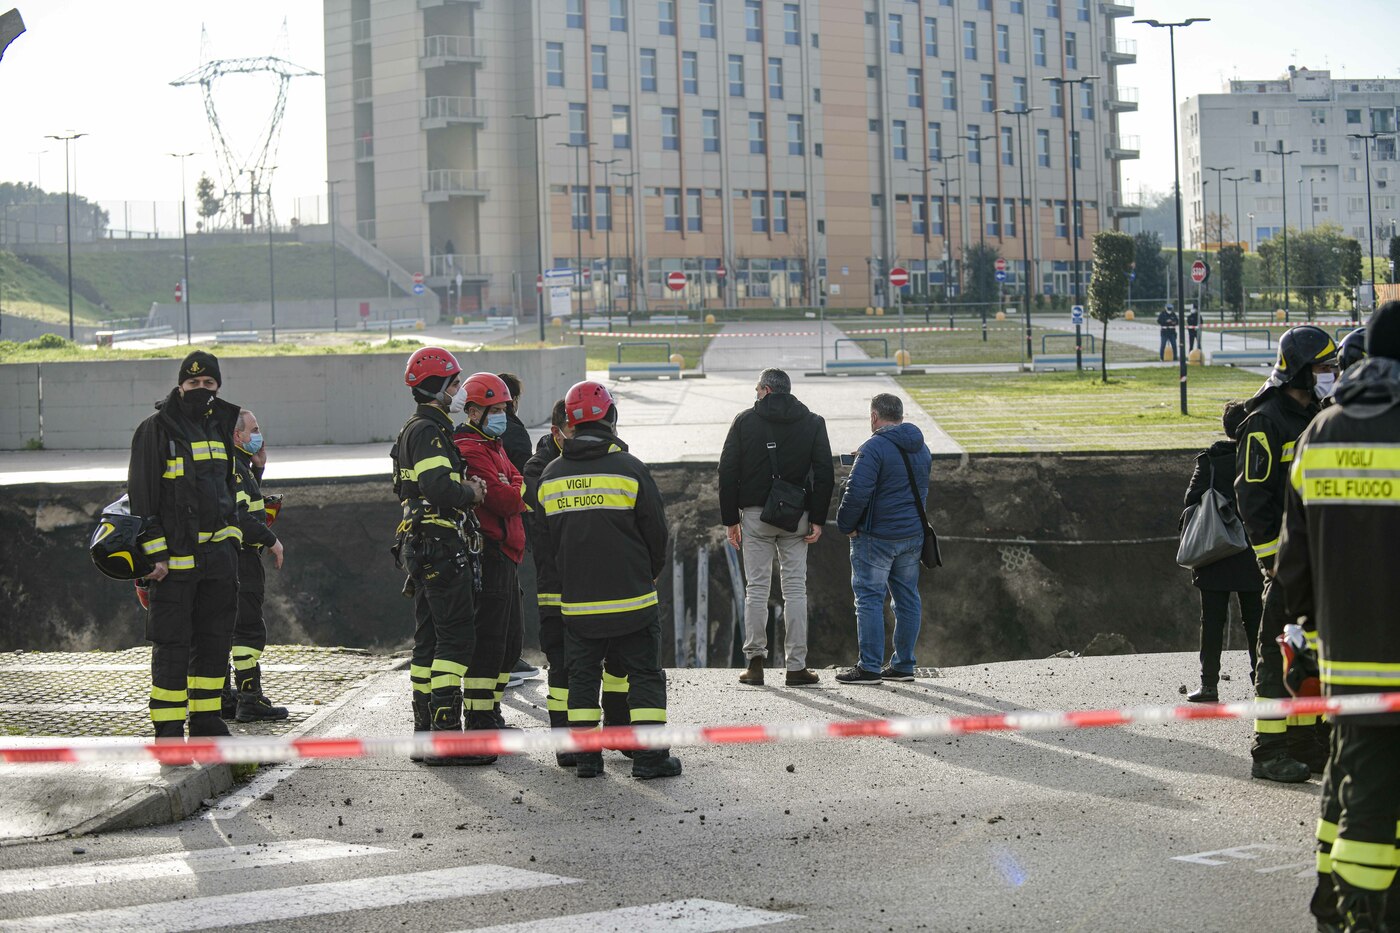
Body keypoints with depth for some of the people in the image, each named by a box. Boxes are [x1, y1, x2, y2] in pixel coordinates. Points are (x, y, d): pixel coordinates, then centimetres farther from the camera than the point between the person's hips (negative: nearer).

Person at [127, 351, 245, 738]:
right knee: (172, 641, -5)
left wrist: (232, 539, 13)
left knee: (214, 638, 10)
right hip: (175, 556, -7)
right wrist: (155, 554, -14)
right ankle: (168, 729, -1)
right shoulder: (156, 430, -7)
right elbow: (142, 497, -9)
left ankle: (206, 720, 19)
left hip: (217, 554, 7)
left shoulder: (219, 427, 15)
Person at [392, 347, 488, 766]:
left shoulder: (414, 430, 19)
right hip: (442, 545, -11)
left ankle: (425, 731, 16)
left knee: (430, 639, 13)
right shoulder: (428, 432, -14)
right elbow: (439, 489, -27)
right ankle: (446, 736, -13)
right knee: (457, 637, -10)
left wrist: (465, 488, 10)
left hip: (421, 549, 11)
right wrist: (471, 493, -9)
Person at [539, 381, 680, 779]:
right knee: (645, 675, 4)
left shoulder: (550, 476, 4)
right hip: (630, 598, -4)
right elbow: (656, 532, -4)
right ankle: (649, 756, 0)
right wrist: (648, 575, 13)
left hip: (576, 602, 4)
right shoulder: (630, 469, -10)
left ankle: (586, 756, 11)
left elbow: (544, 540, 11)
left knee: (583, 675, 13)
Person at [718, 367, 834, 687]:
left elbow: (727, 472, -1)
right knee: (795, 589, 3)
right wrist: (818, 519, 1)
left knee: (756, 589, 4)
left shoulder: (744, 421, 1)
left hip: (755, 516, -1)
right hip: (796, 517, 1)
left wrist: (730, 519, 3)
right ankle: (796, 666, -1)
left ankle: (755, 661, -2)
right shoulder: (813, 423, 5)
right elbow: (825, 474, 0)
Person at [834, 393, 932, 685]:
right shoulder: (921, 449, 11)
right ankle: (903, 664, 15)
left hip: (876, 537, -8)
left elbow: (857, 491, -21)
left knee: (869, 598, -3)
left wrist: (846, 526, -10)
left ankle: (870, 666, -5)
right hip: (913, 535, 8)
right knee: (907, 598, 12)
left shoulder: (874, 448, -16)